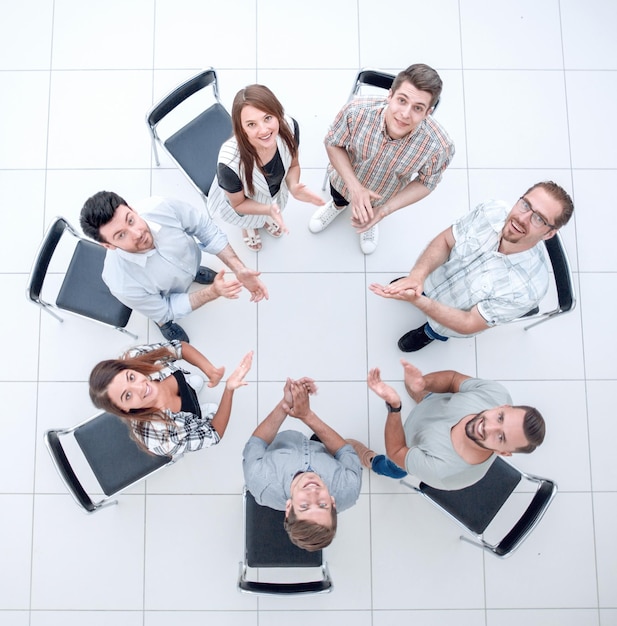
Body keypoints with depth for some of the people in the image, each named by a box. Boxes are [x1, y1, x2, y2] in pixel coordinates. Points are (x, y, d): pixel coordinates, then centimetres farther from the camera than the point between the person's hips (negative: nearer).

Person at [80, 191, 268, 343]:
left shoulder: (162, 208, -42)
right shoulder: (122, 283, -45)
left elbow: (206, 229, -25)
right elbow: (166, 310, -27)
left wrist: (239, 269, -33)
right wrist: (213, 292, -37)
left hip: (192, 262, 2)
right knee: (164, 315, 32)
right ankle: (161, 322, 65)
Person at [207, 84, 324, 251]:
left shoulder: (289, 127, -36)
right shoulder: (230, 163, -47)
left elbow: (293, 165, -14)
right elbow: (238, 204, -24)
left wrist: (293, 186, -34)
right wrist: (269, 210, -41)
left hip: (276, 191, 3)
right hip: (244, 203, -3)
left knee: (271, 215, 37)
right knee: (249, 221, 34)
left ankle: (263, 218, 73)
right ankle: (249, 227, 70)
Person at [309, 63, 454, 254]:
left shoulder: (440, 146, -40)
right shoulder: (356, 111, -41)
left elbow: (426, 183, -19)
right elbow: (333, 143, -21)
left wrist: (384, 210, -29)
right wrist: (355, 187, -33)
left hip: (384, 197, 0)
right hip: (344, 179, 0)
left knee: (371, 213, 34)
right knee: (339, 197, 35)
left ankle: (371, 220, 70)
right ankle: (338, 205, 71)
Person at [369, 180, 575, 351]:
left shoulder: (529, 287, -43)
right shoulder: (493, 211, -33)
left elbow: (468, 324, -33)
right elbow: (445, 240, -19)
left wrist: (416, 301, -46)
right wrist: (418, 275, -38)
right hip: (433, 279, 3)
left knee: (439, 328, 29)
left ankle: (431, 333, 64)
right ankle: (410, 284, 64)